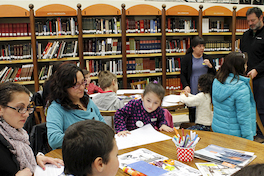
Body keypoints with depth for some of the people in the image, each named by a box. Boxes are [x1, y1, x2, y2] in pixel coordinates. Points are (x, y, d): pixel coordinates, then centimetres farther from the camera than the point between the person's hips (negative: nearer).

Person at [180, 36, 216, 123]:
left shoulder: (207, 58, 11)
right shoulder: (186, 59, 2)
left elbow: (214, 74, 12)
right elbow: (182, 75, 0)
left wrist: (210, 66, -7)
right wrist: (186, 86, -16)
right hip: (192, 91, -2)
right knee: (193, 112, 0)